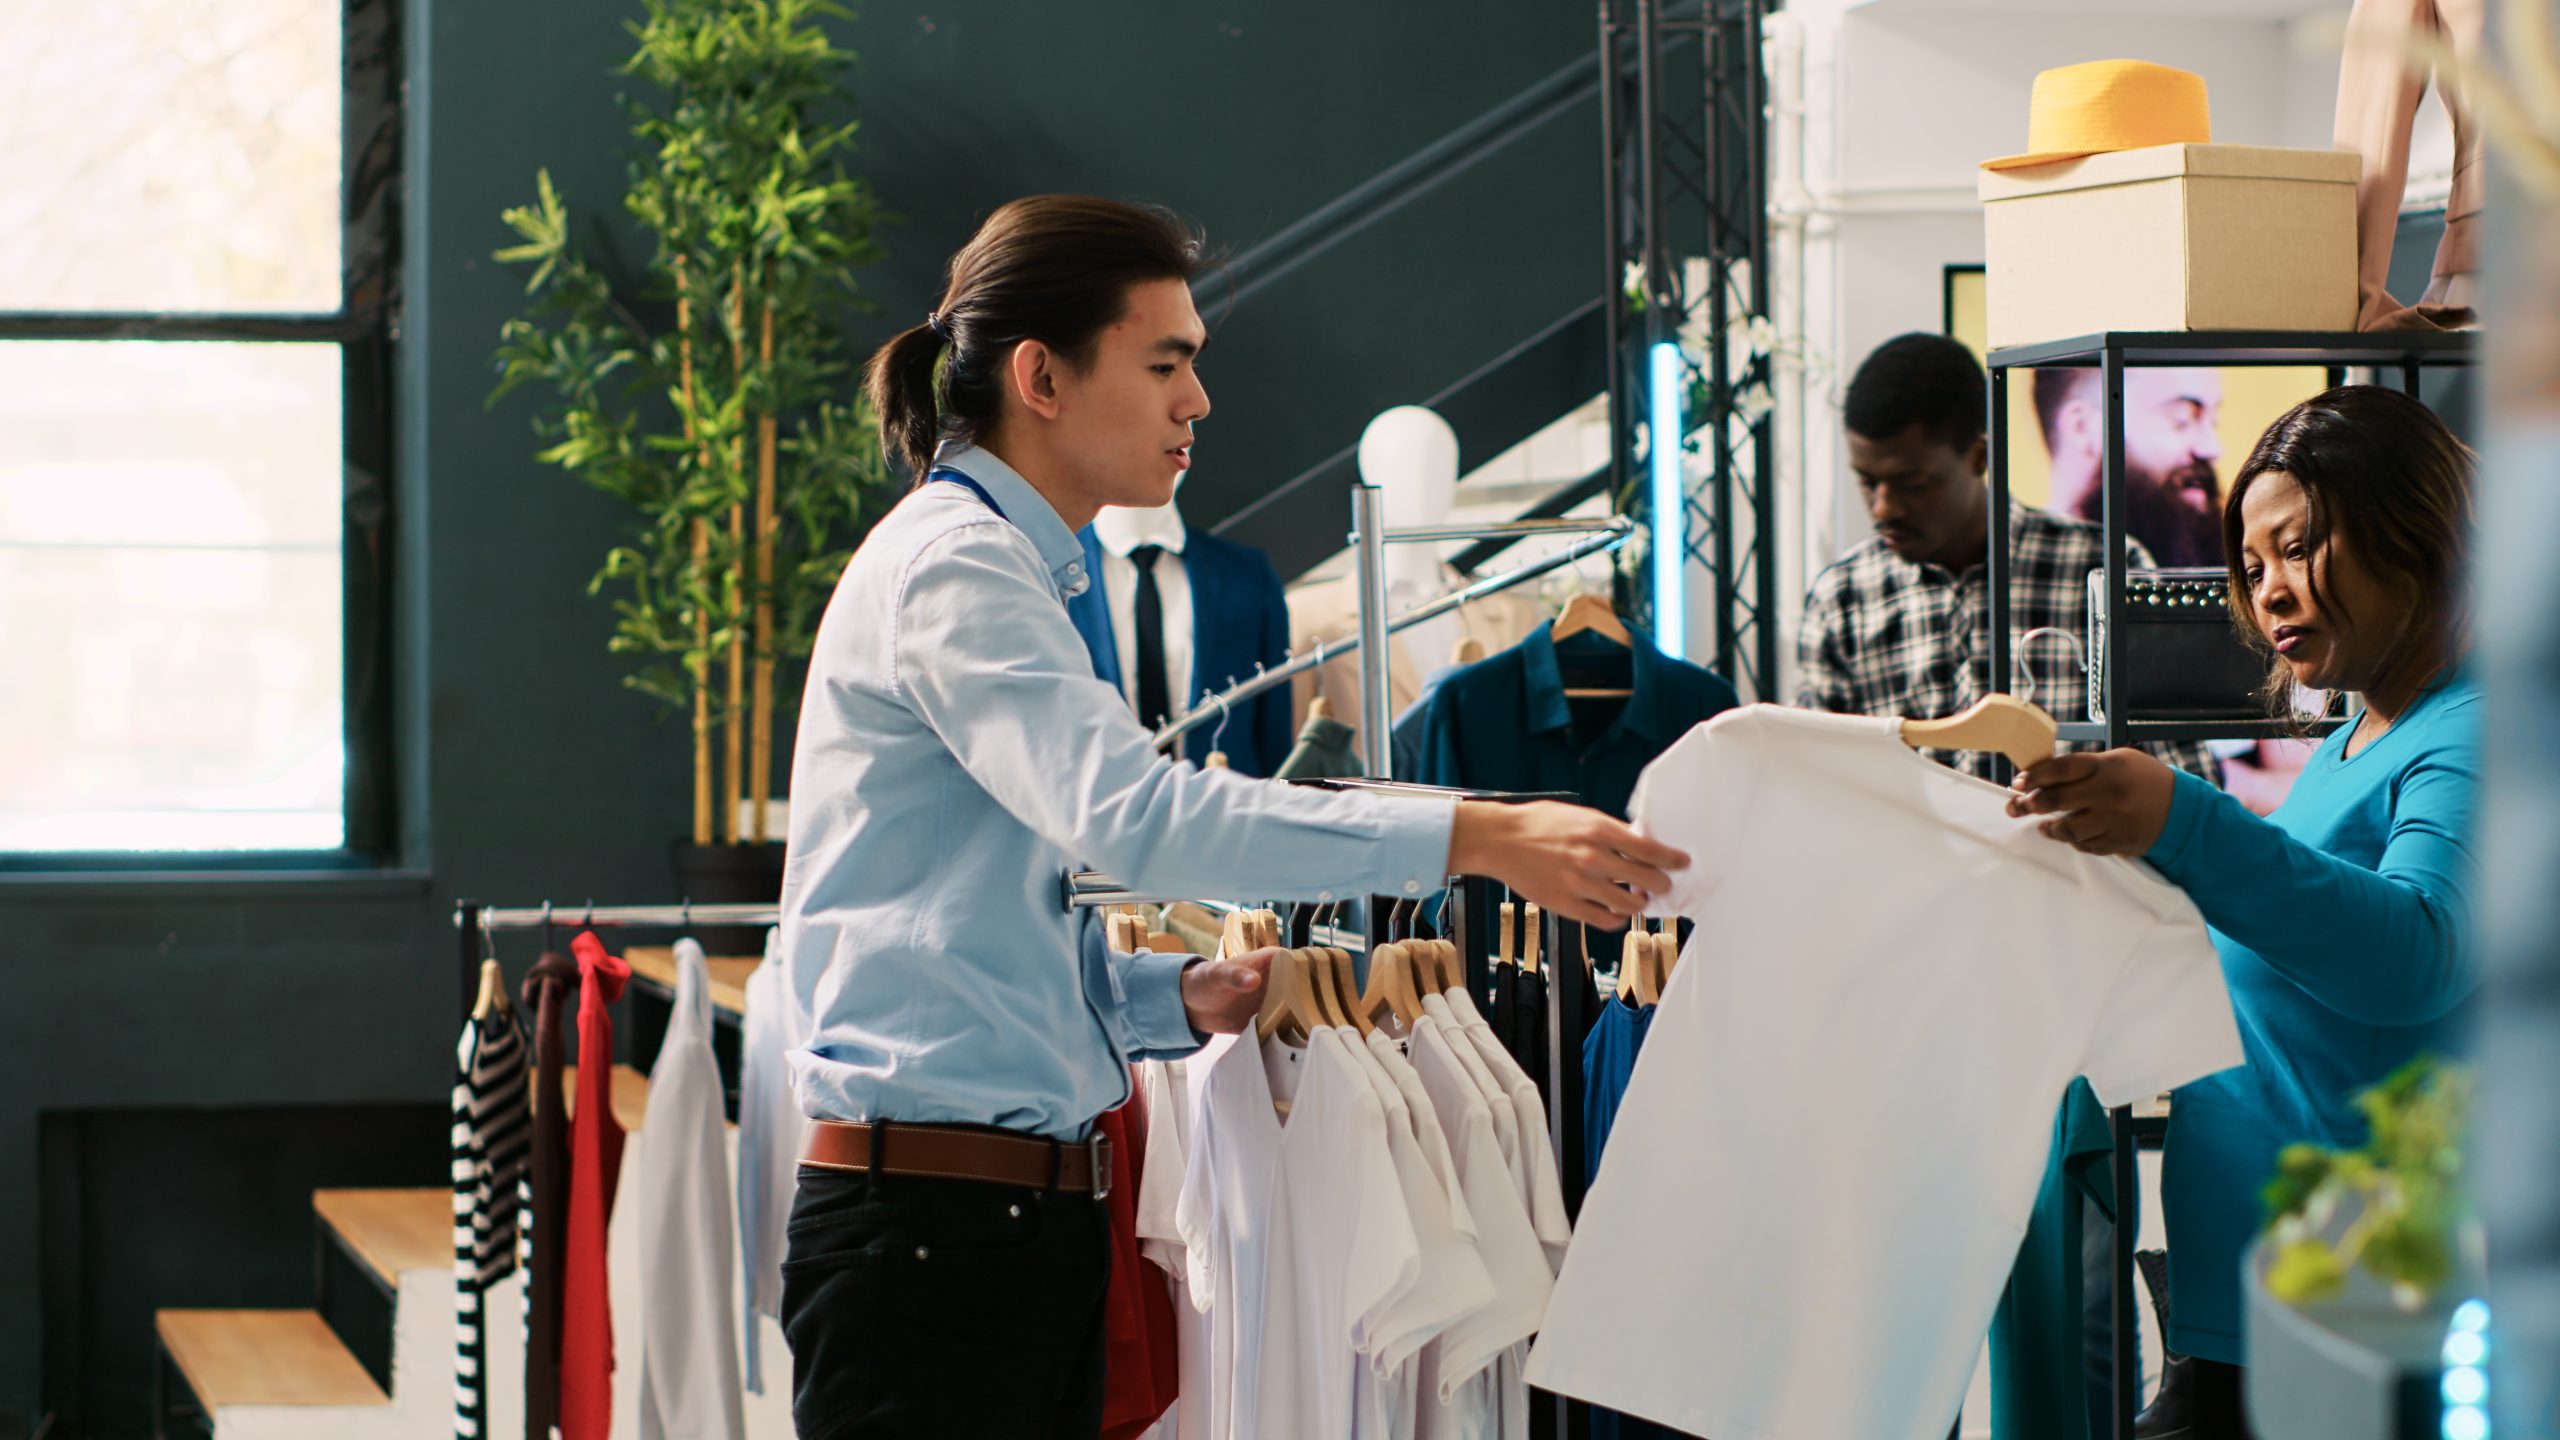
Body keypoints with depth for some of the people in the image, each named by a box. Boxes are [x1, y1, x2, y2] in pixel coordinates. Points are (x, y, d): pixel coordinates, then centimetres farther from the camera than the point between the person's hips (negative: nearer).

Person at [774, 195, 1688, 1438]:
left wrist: (1181, 995, 4)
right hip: (927, 1226, -10)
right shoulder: (951, 566, -10)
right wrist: (1474, 838, -30)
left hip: (1034, 1216, 10)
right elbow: (1130, 809, -27)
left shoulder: (1015, 575, 21)